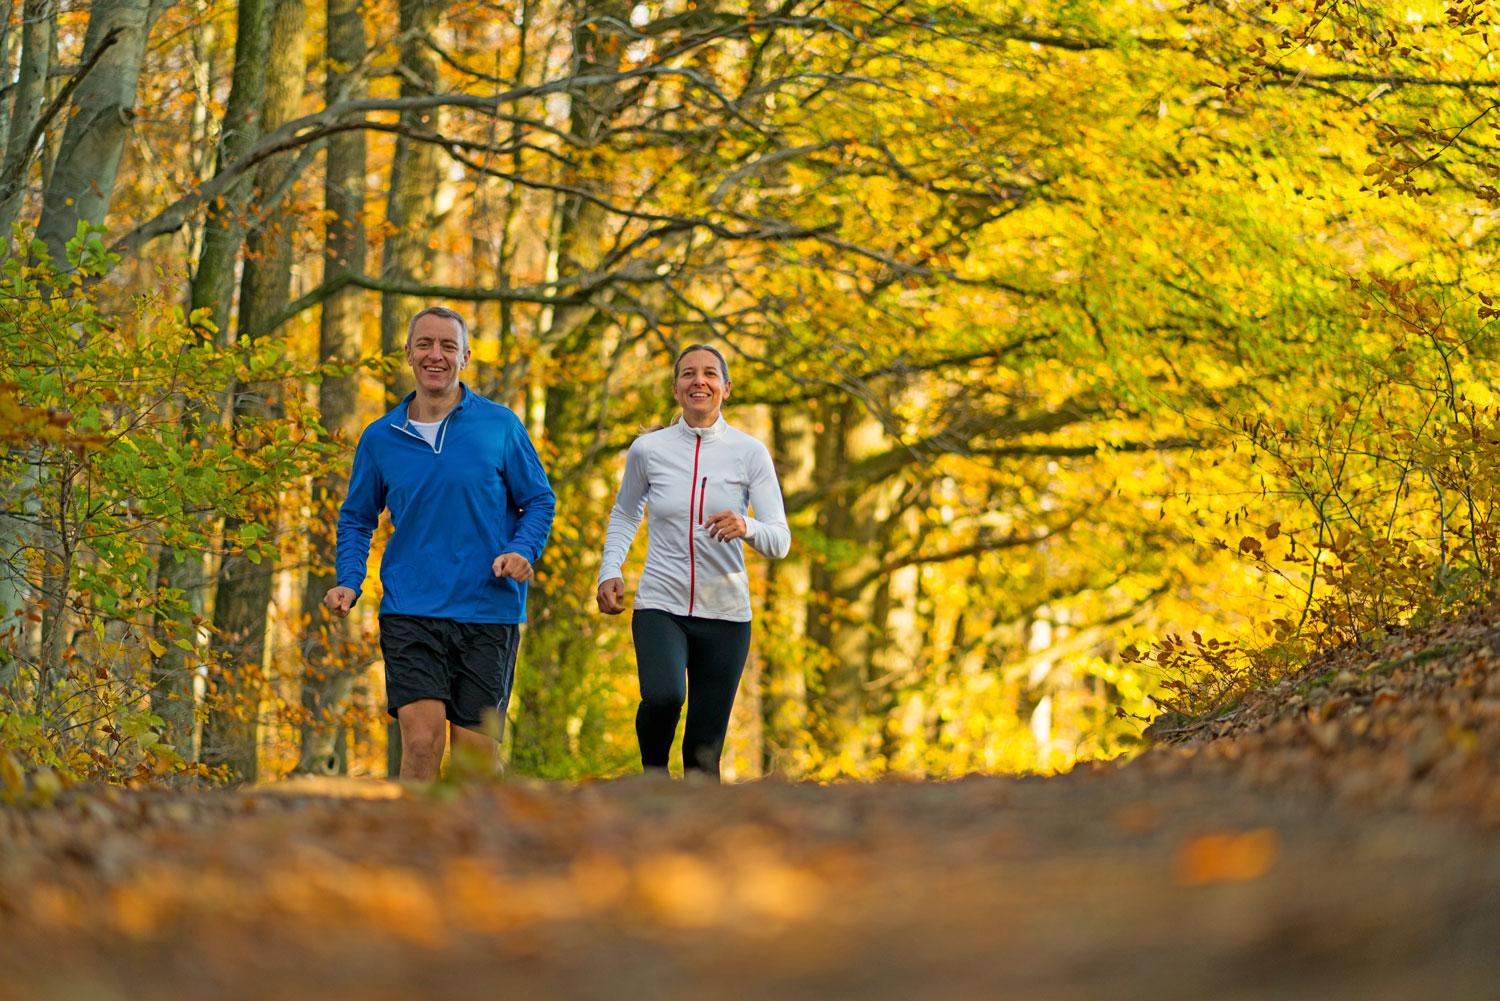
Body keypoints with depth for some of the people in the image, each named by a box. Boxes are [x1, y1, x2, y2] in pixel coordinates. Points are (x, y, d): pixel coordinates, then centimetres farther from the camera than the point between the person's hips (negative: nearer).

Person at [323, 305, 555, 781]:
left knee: (475, 753, 3)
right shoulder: (380, 438, 7)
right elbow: (356, 518, 18)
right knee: (421, 741, -15)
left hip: (489, 612, 0)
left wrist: (523, 551, -11)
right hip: (409, 612, 0)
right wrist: (349, 582, 2)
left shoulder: (500, 426, 2)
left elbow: (539, 501, 9)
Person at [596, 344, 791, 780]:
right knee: (663, 696, -30)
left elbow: (780, 542, -7)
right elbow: (624, 515, 20)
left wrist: (746, 527, -28)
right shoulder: (648, 449, 2)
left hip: (724, 613, 1)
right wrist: (610, 570, 4)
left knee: (704, 752, 2)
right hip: (660, 606, -1)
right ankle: (654, 773, -2)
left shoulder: (750, 453, -2)